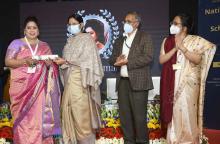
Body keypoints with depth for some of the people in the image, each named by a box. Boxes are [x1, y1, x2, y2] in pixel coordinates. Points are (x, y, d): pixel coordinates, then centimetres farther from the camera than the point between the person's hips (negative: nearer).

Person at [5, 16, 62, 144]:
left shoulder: (45, 46, 14)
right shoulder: (16, 44, 6)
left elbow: (51, 64, 15)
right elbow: (8, 62, -2)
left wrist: (49, 63, -9)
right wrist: (25, 61, -16)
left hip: (39, 88, 2)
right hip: (22, 87, -2)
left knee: (40, 116, -3)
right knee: (24, 117, -4)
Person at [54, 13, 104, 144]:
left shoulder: (87, 38, -2)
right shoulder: (70, 40, 18)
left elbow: (86, 59, -11)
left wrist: (65, 61, -15)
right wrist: (61, 61, 1)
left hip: (81, 79, -7)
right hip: (70, 79, 7)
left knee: (81, 111, -7)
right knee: (69, 111, 4)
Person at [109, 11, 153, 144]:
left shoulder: (145, 37, 1)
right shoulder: (120, 40, 19)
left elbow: (148, 57, -12)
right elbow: (112, 59, 17)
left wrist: (127, 62, -13)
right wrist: (117, 60, -7)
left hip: (138, 82, -6)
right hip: (122, 82, 6)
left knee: (139, 115, -5)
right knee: (124, 114, 8)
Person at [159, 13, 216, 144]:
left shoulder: (195, 41, -2)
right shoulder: (167, 41, 9)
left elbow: (198, 59, -12)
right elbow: (161, 59, 0)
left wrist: (182, 47, -16)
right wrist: (175, 48, -11)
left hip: (188, 82, -3)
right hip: (171, 82, 3)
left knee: (187, 110, -2)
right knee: (173, 110, 6)